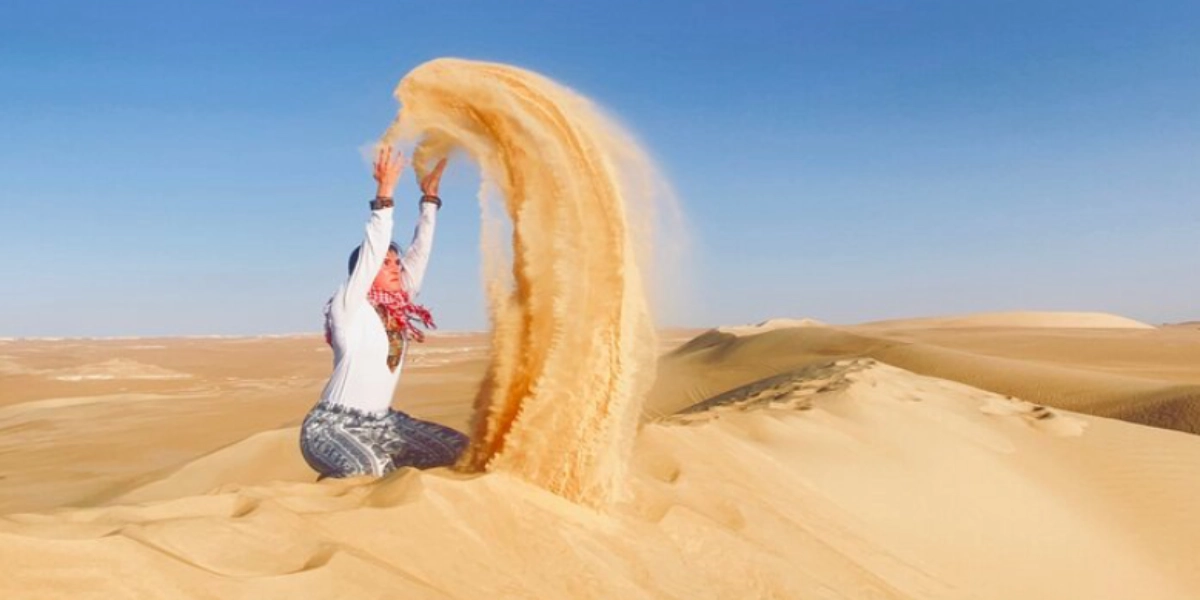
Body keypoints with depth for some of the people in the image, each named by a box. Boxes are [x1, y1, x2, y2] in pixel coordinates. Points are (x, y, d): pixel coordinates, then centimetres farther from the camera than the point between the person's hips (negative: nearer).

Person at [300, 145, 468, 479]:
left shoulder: (399, 311, 7)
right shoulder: (348, 307, -10)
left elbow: (420, 251, 7)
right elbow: (372, 251, -21)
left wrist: (430, 195, 8)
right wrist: (385, 194, -24)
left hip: (381, 422, 7)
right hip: (332, 426, -7)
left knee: (456, 448, -2)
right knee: (366, 470, -36)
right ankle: (335, 483, 0)